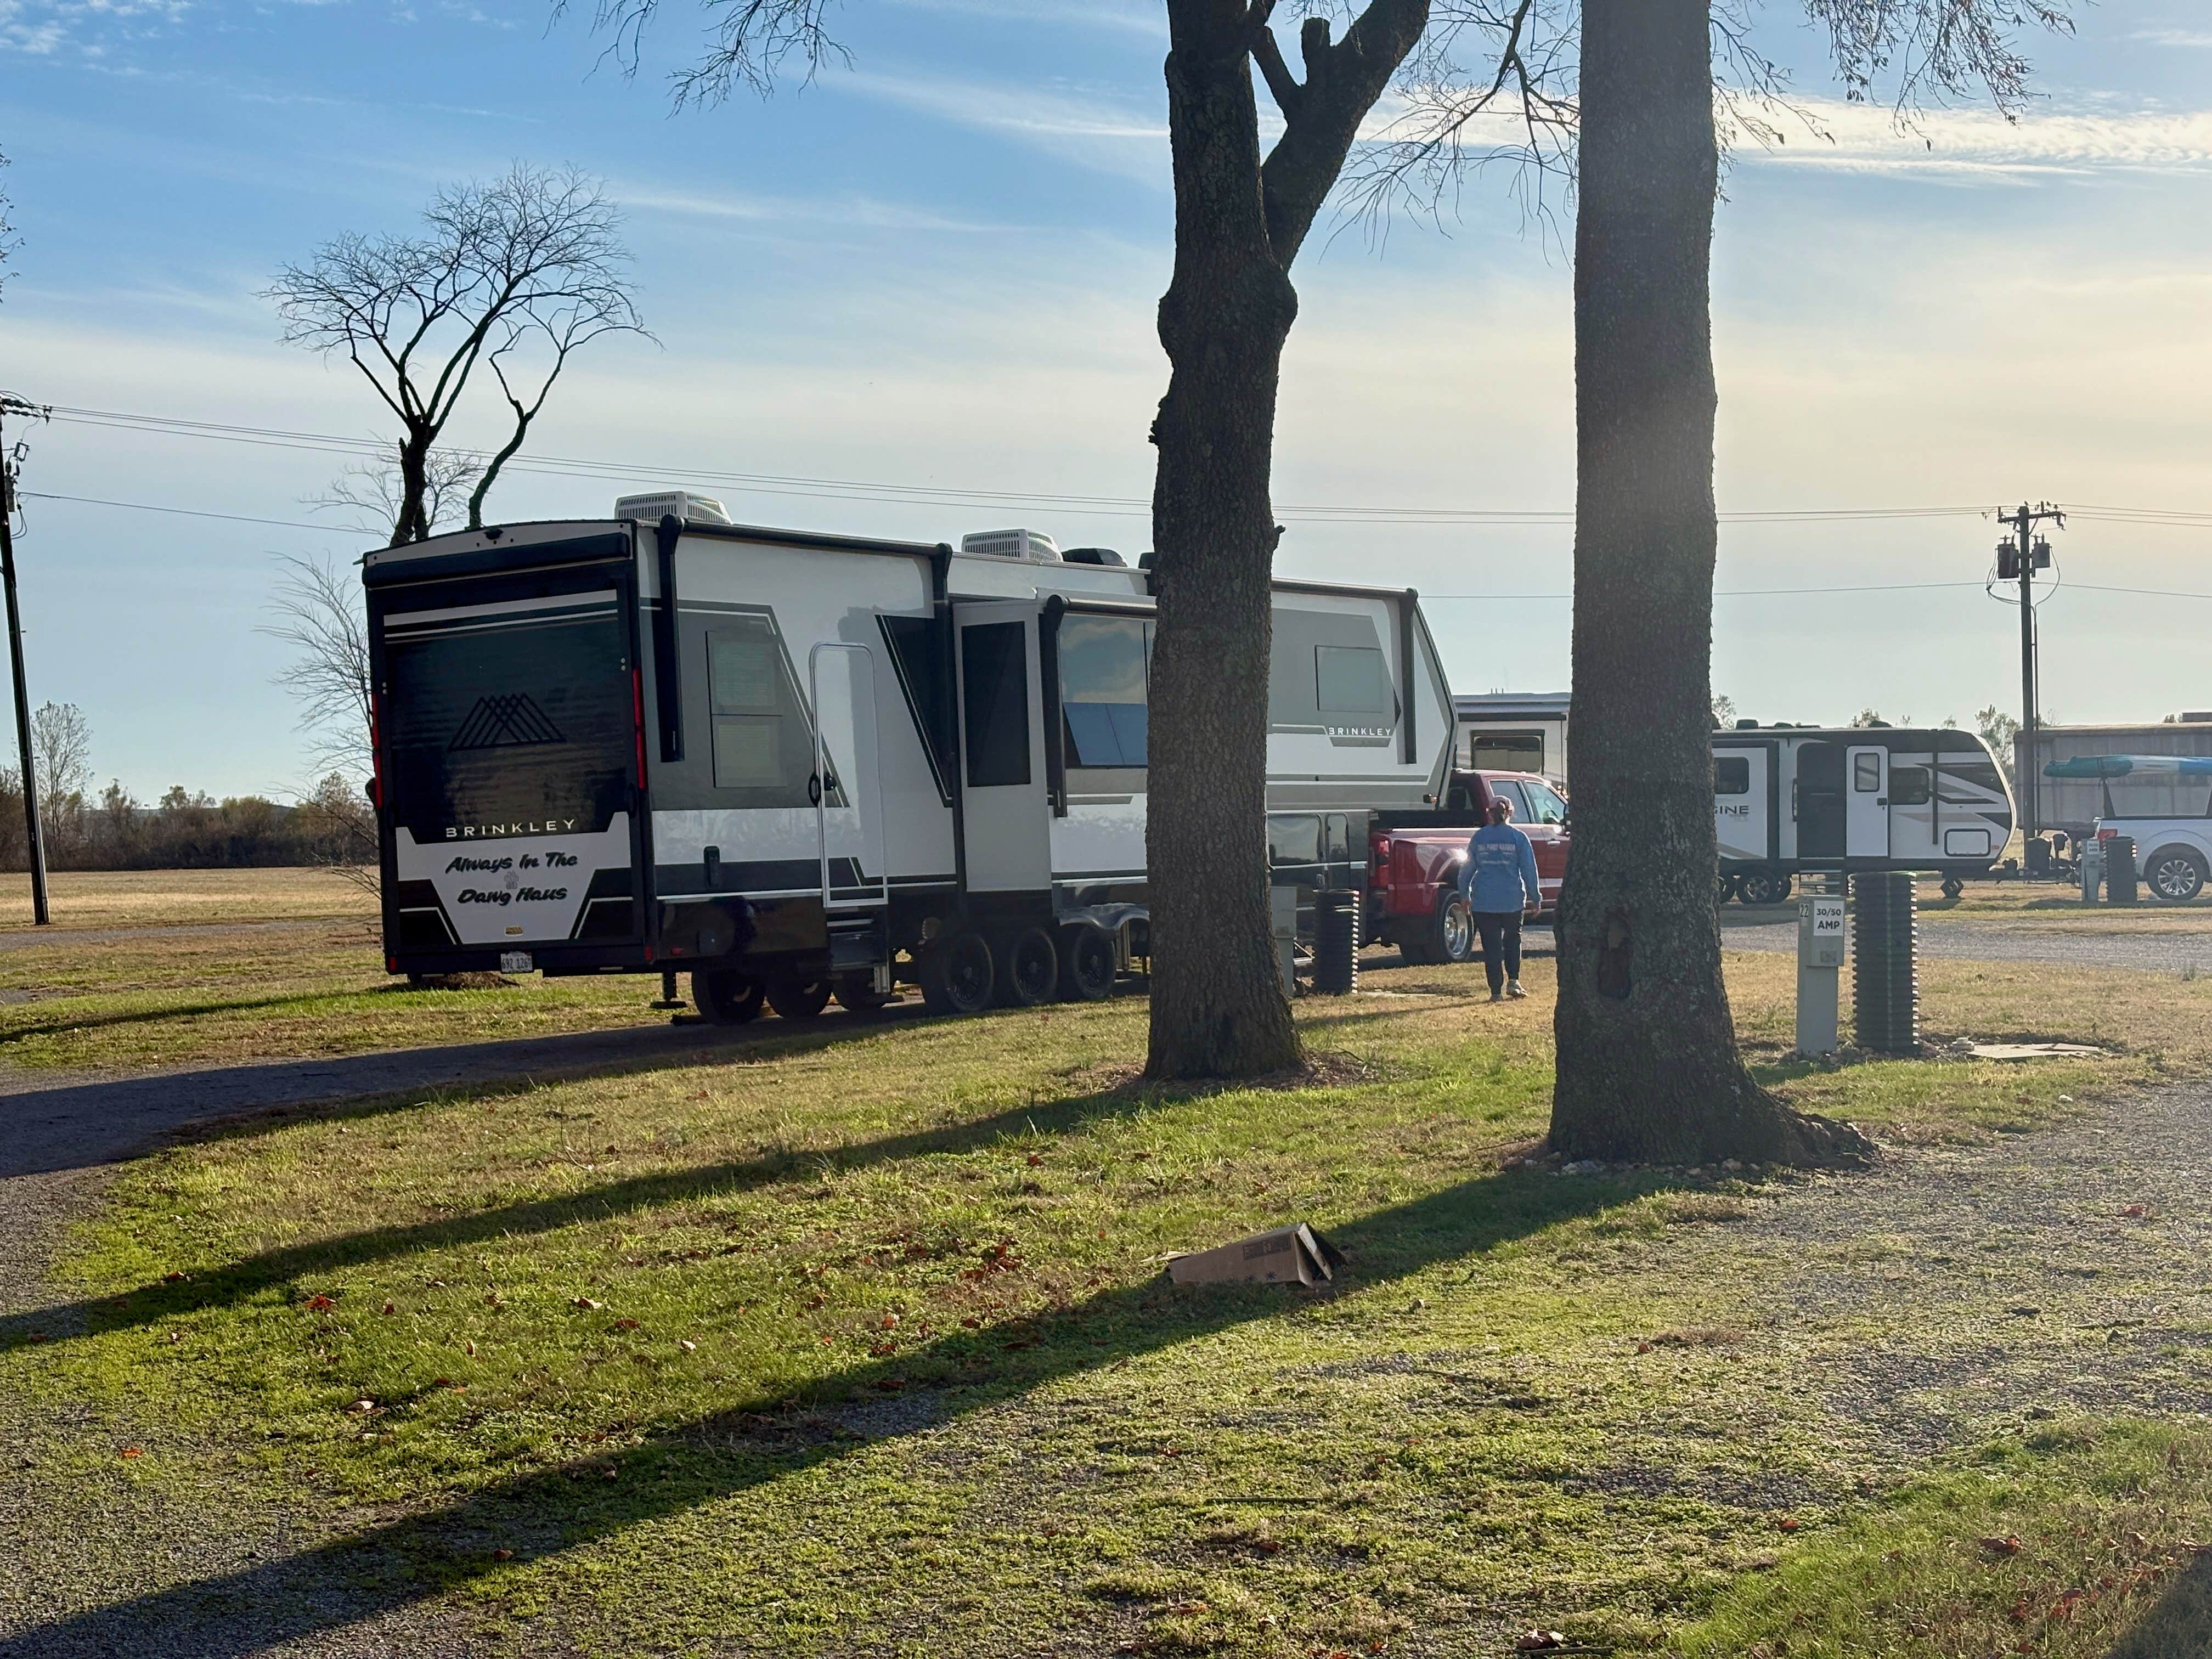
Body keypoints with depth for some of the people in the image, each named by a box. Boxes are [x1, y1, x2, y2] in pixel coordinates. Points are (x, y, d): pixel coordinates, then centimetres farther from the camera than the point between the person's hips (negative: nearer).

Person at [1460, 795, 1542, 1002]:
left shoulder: (1479, 837, 3)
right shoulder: (1518, 838, -1)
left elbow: (1467, 869, 9)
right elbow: (1529, 871, 1)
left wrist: (1465, 895, 21)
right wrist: (1535, 898, 9)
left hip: (1484, 902, 1)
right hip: (1512, 901, -1)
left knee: (1491, 946, 4)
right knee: (1513, 940, 19)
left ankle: (1496, 991, 3)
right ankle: (1513, 981, 7)